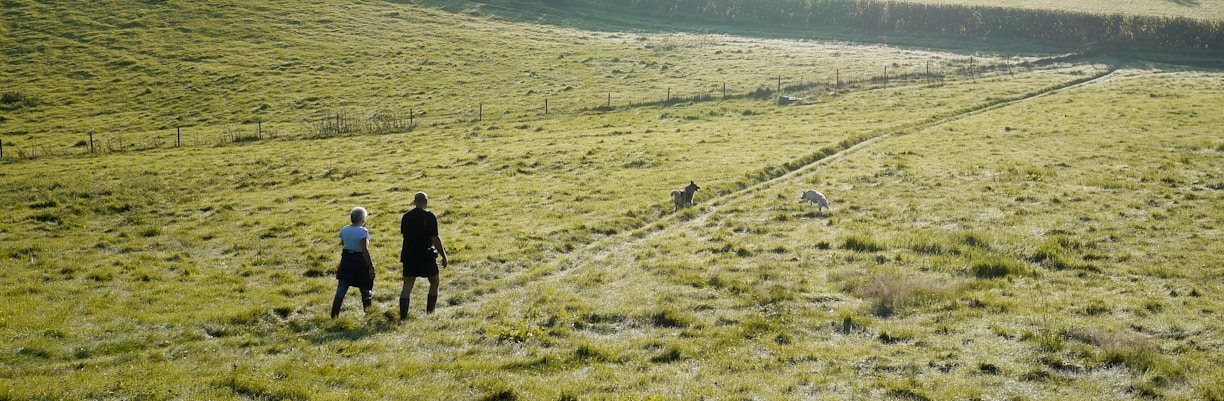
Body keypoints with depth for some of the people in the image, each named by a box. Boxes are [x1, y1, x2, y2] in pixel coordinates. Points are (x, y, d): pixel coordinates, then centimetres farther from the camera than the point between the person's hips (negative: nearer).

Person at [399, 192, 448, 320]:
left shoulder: (406, 217, 4)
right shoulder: (429, 217, -12)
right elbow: (435, 238, -14)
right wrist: (444, 256, -6)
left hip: (409, 255, 4)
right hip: (426, 255, -4)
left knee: (407, 285, 1)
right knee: (434, 282, 16)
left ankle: (403, 315, -10)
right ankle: (430, 312, 17)